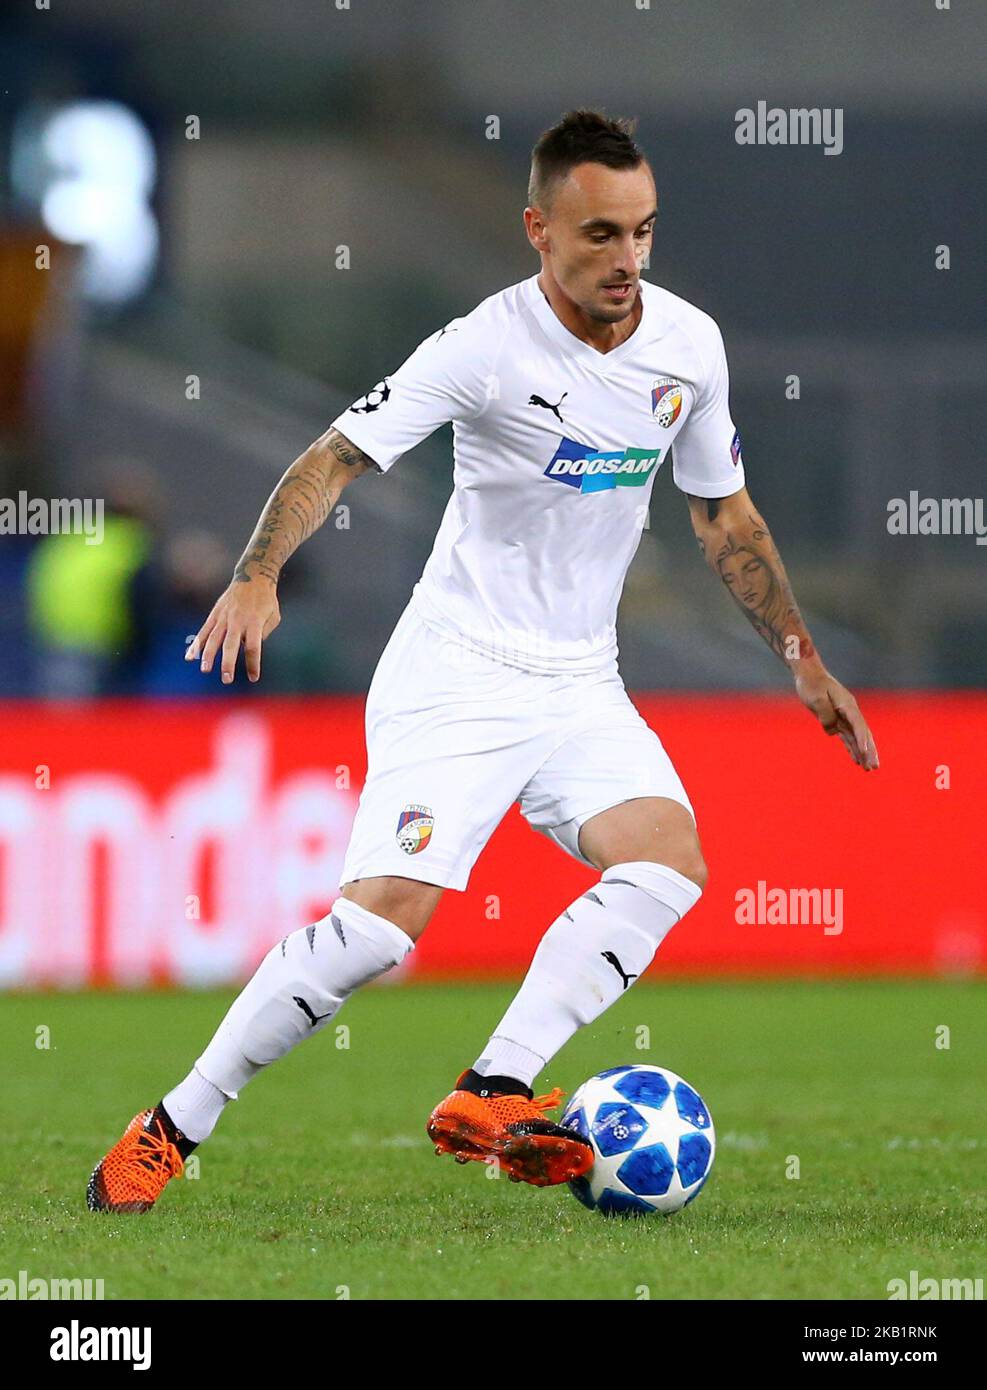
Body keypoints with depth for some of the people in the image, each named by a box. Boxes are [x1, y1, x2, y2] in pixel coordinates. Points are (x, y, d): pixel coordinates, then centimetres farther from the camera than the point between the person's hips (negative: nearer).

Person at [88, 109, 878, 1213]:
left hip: (580, 685, 6)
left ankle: (488, 1099, -22)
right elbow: (340, 457, -19)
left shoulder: (689, 343, 1)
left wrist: (802, 660, 15)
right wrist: (257, 579, -36)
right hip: (456, 673, -6)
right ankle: (170, 1131, -7)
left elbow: (724, 513, 16)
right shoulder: (486, 346, -16)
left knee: (669, 861, -20)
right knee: (388, 912, -19)